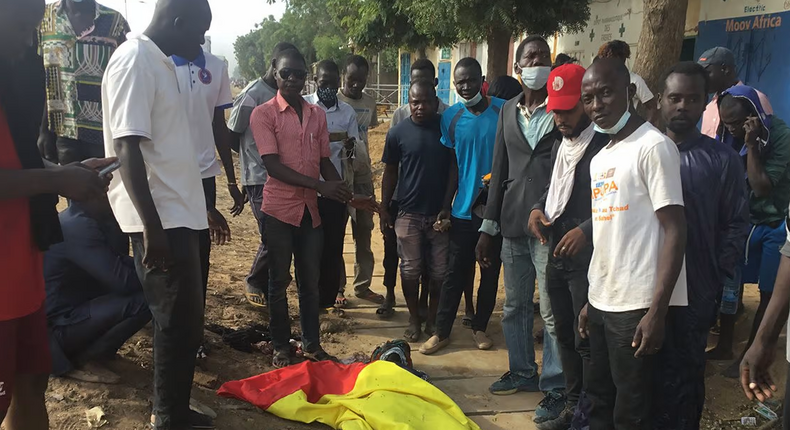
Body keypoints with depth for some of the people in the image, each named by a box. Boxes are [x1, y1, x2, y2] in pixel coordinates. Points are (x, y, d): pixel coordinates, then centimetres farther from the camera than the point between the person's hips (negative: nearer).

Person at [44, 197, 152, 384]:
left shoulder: (76, 220, 9)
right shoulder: (78, 226, -22)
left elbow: (116, 262, 14)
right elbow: (123, 281, -26)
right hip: (56, 327, -10)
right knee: (145, 300, -24)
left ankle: (82, 349, 11)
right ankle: (83, 359, -6)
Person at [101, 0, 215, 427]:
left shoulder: (159, 62, 15)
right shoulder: (135, 60, -14)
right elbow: (127, 147, -21)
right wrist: (152, 228, -25)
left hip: (177, 213, 10)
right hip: (161, 220, -10)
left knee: (184, 321, 17)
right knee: (178, 325, -1)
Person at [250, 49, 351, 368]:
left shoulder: (318, 114, 9)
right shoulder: (263, 114, -6)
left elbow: (324, 160, 12)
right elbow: (272, 164, -15)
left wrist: (342, 188, -7)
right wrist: (319, 185, -23)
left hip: (311, 209, 4)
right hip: (279, 208, -4)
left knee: (310, 281, 12)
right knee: (279, 281, 7)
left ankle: (311, 343, 26)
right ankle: (281, 346, 21)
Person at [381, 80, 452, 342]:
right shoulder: (398, 133, -3)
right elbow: (390, 173, 4)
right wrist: (384, 208, 2)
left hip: (441, 213, 1)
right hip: (408, 213, 0)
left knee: (440, 270, 9)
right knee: (410, 270, 6)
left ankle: (434, 316, 27)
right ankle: (414, 318, 23)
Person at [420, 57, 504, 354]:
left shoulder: (504, 110, -7)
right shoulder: (451, 117, 1)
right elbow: (454, 166, 6)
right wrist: (445, 207, 4)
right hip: (463, 209, 1)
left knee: (490, 273, 12)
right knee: (455, 273, 7)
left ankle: (480, 326, 29)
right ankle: (441, 330, 17)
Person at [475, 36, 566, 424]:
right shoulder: (508, 111, 13)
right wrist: (489, 226, 13)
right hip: (512, 222, 5)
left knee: (551, 311, -2)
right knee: (515, 305, 15)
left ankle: (555, 388, 13)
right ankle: (522, 371, 32)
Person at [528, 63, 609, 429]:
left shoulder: (606, 145, -14)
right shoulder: (560, 146, 14)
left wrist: (586, 230, -28)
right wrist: (538, 208, 4)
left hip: (588, 259, -8)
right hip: (556, 255, 8)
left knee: (587, 342, 1)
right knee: (564, 336, 17)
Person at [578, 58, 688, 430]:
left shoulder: (653, 146, -10)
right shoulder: (600, 158, 14)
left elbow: (675, 231, -14)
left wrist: (657, 310, -19)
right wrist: (591, 300, 16)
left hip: (637, 306, -8)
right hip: (602, 302, 8)